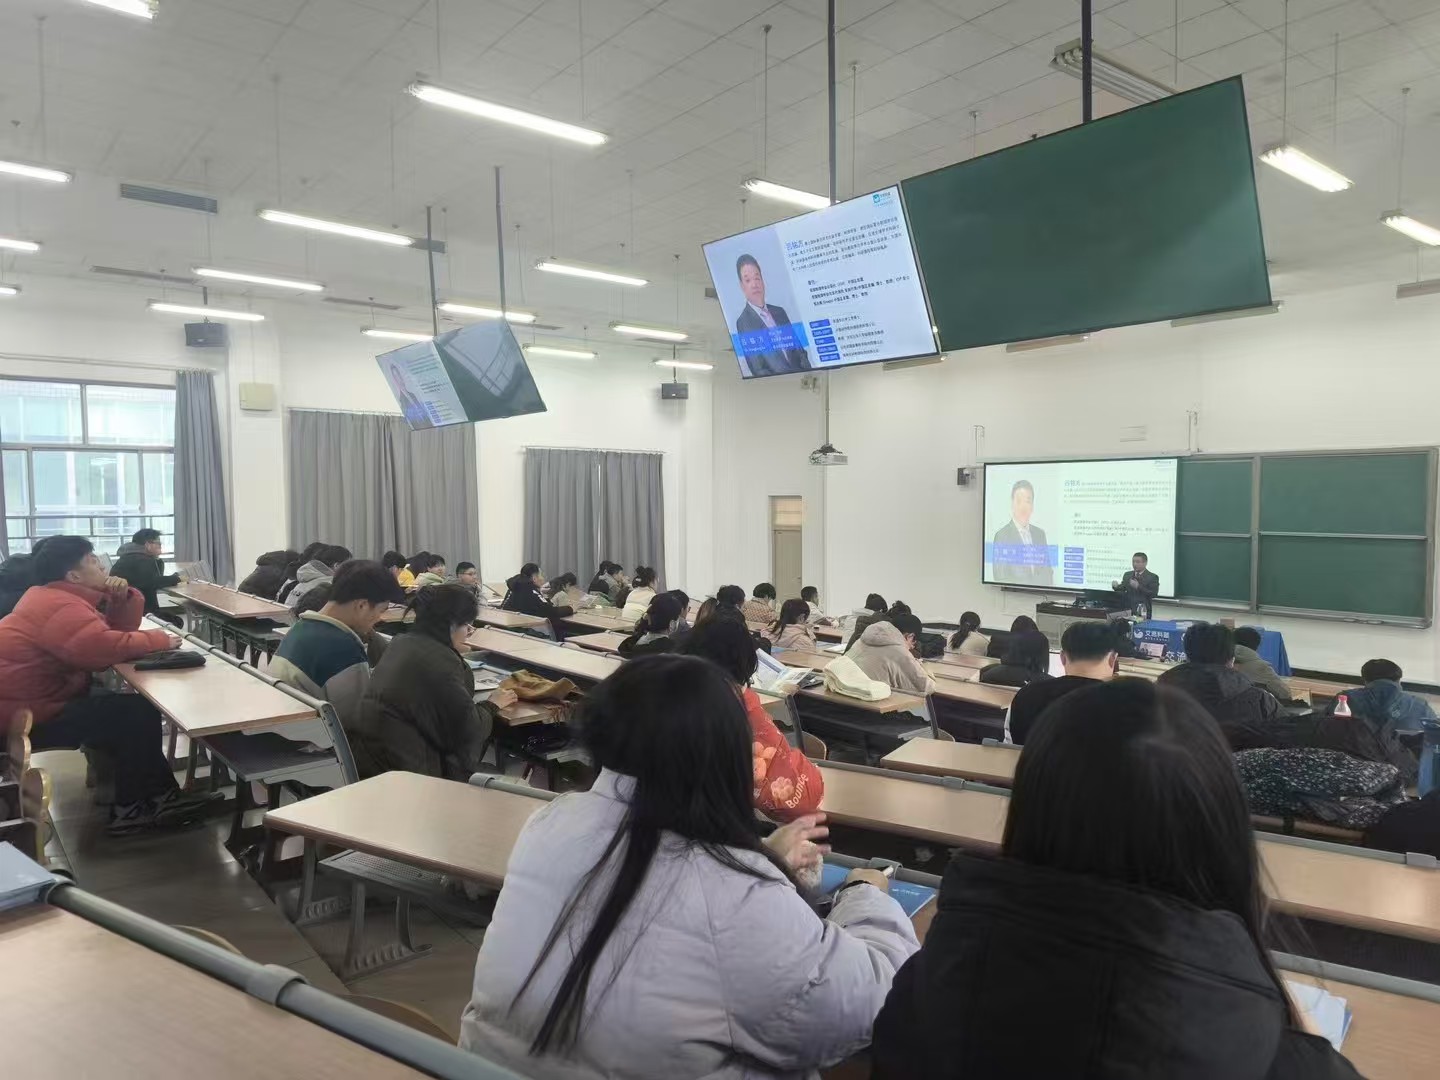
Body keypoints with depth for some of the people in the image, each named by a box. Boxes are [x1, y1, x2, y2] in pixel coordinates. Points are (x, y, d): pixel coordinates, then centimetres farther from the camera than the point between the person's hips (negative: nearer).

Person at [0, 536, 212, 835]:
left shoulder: (53, 597, 15)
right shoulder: (61, 607, -21)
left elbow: (116, 631, 15)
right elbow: (109, 647, -35)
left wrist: (124, 598, -5)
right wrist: (160, 640, -19)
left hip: (29, 702, 11)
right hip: (24, 718, -11)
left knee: (126, 707, 11)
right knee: (139, 714, -12)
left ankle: (159, 794, 11)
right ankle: (132, 808, 1)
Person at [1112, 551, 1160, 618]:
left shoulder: (1153, 577, -2)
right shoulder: (1127, 575, 13)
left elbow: (1154, 594, -12)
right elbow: (1122, 590, 10)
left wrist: (1138, 586, -21)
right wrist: (1116, 586, -12)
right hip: (1127, 610, 4)